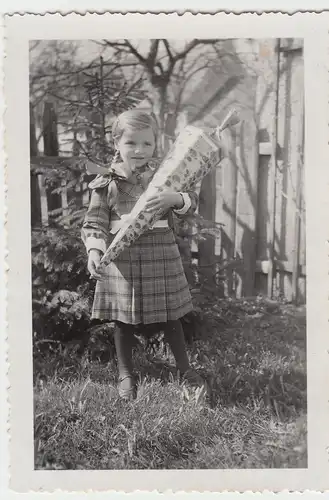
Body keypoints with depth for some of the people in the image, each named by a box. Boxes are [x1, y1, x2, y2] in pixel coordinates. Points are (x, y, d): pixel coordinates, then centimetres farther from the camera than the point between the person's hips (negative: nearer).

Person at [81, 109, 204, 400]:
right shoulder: (106, 184, -2)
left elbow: (191, 203, -4)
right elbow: (94, 223, -4)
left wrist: (174, 198, -26)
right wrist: (94, 250, -21)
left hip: (161, 258, 1)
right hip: (121, 261, -1)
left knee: (170, 317, 12)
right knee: (123, 321, 11)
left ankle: (184, 368, 30)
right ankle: (125, 374, 28)